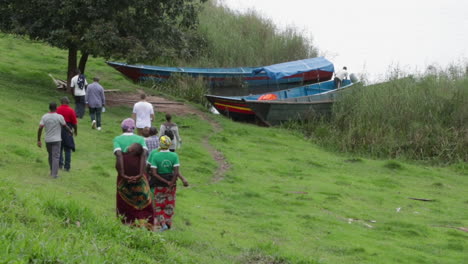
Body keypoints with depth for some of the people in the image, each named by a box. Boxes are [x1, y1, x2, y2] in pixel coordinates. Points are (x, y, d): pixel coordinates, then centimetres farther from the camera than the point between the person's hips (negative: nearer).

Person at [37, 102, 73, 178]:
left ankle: (52, 172, 30)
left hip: (48, 140, 3)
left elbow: (40, 128, -7)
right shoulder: (59, 117, -10)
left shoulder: (44, 117, -3)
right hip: (56, 140, -3)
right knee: (56, 157, -3)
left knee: (50, 156, 19)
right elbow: (65, 126, 1)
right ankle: (54, 174, -10)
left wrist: (39, 140, -1)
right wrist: (70, 131, 22)